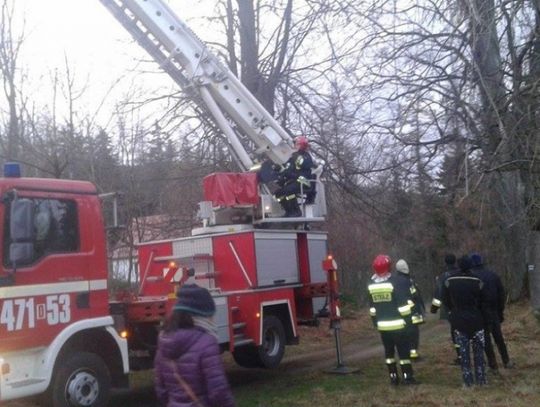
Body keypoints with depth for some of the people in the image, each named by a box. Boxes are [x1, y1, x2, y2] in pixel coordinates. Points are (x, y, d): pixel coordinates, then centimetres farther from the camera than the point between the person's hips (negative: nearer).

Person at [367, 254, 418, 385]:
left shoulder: (371, 285, 2)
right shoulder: (395, 282, -14)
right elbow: (403, 304, -14)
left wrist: (375, 322, 18)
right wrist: (407, 319, -5)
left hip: (382, 325, 5)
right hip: (397, 324, -4)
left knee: (389, 350, 13)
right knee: (403, 350, 3)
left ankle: (393, 377, 17)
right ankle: (407, 377, 4)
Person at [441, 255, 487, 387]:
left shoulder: (449, 281, -7)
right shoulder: (477, 281, -11)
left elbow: (444, 299, -1)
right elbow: (483, 301, -3)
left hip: (458, 321, 1)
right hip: (475, 320, -1)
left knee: (463, 352, 6)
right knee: (478, 350, 11)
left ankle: (468, 381, 7)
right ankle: (481, 379, 13)